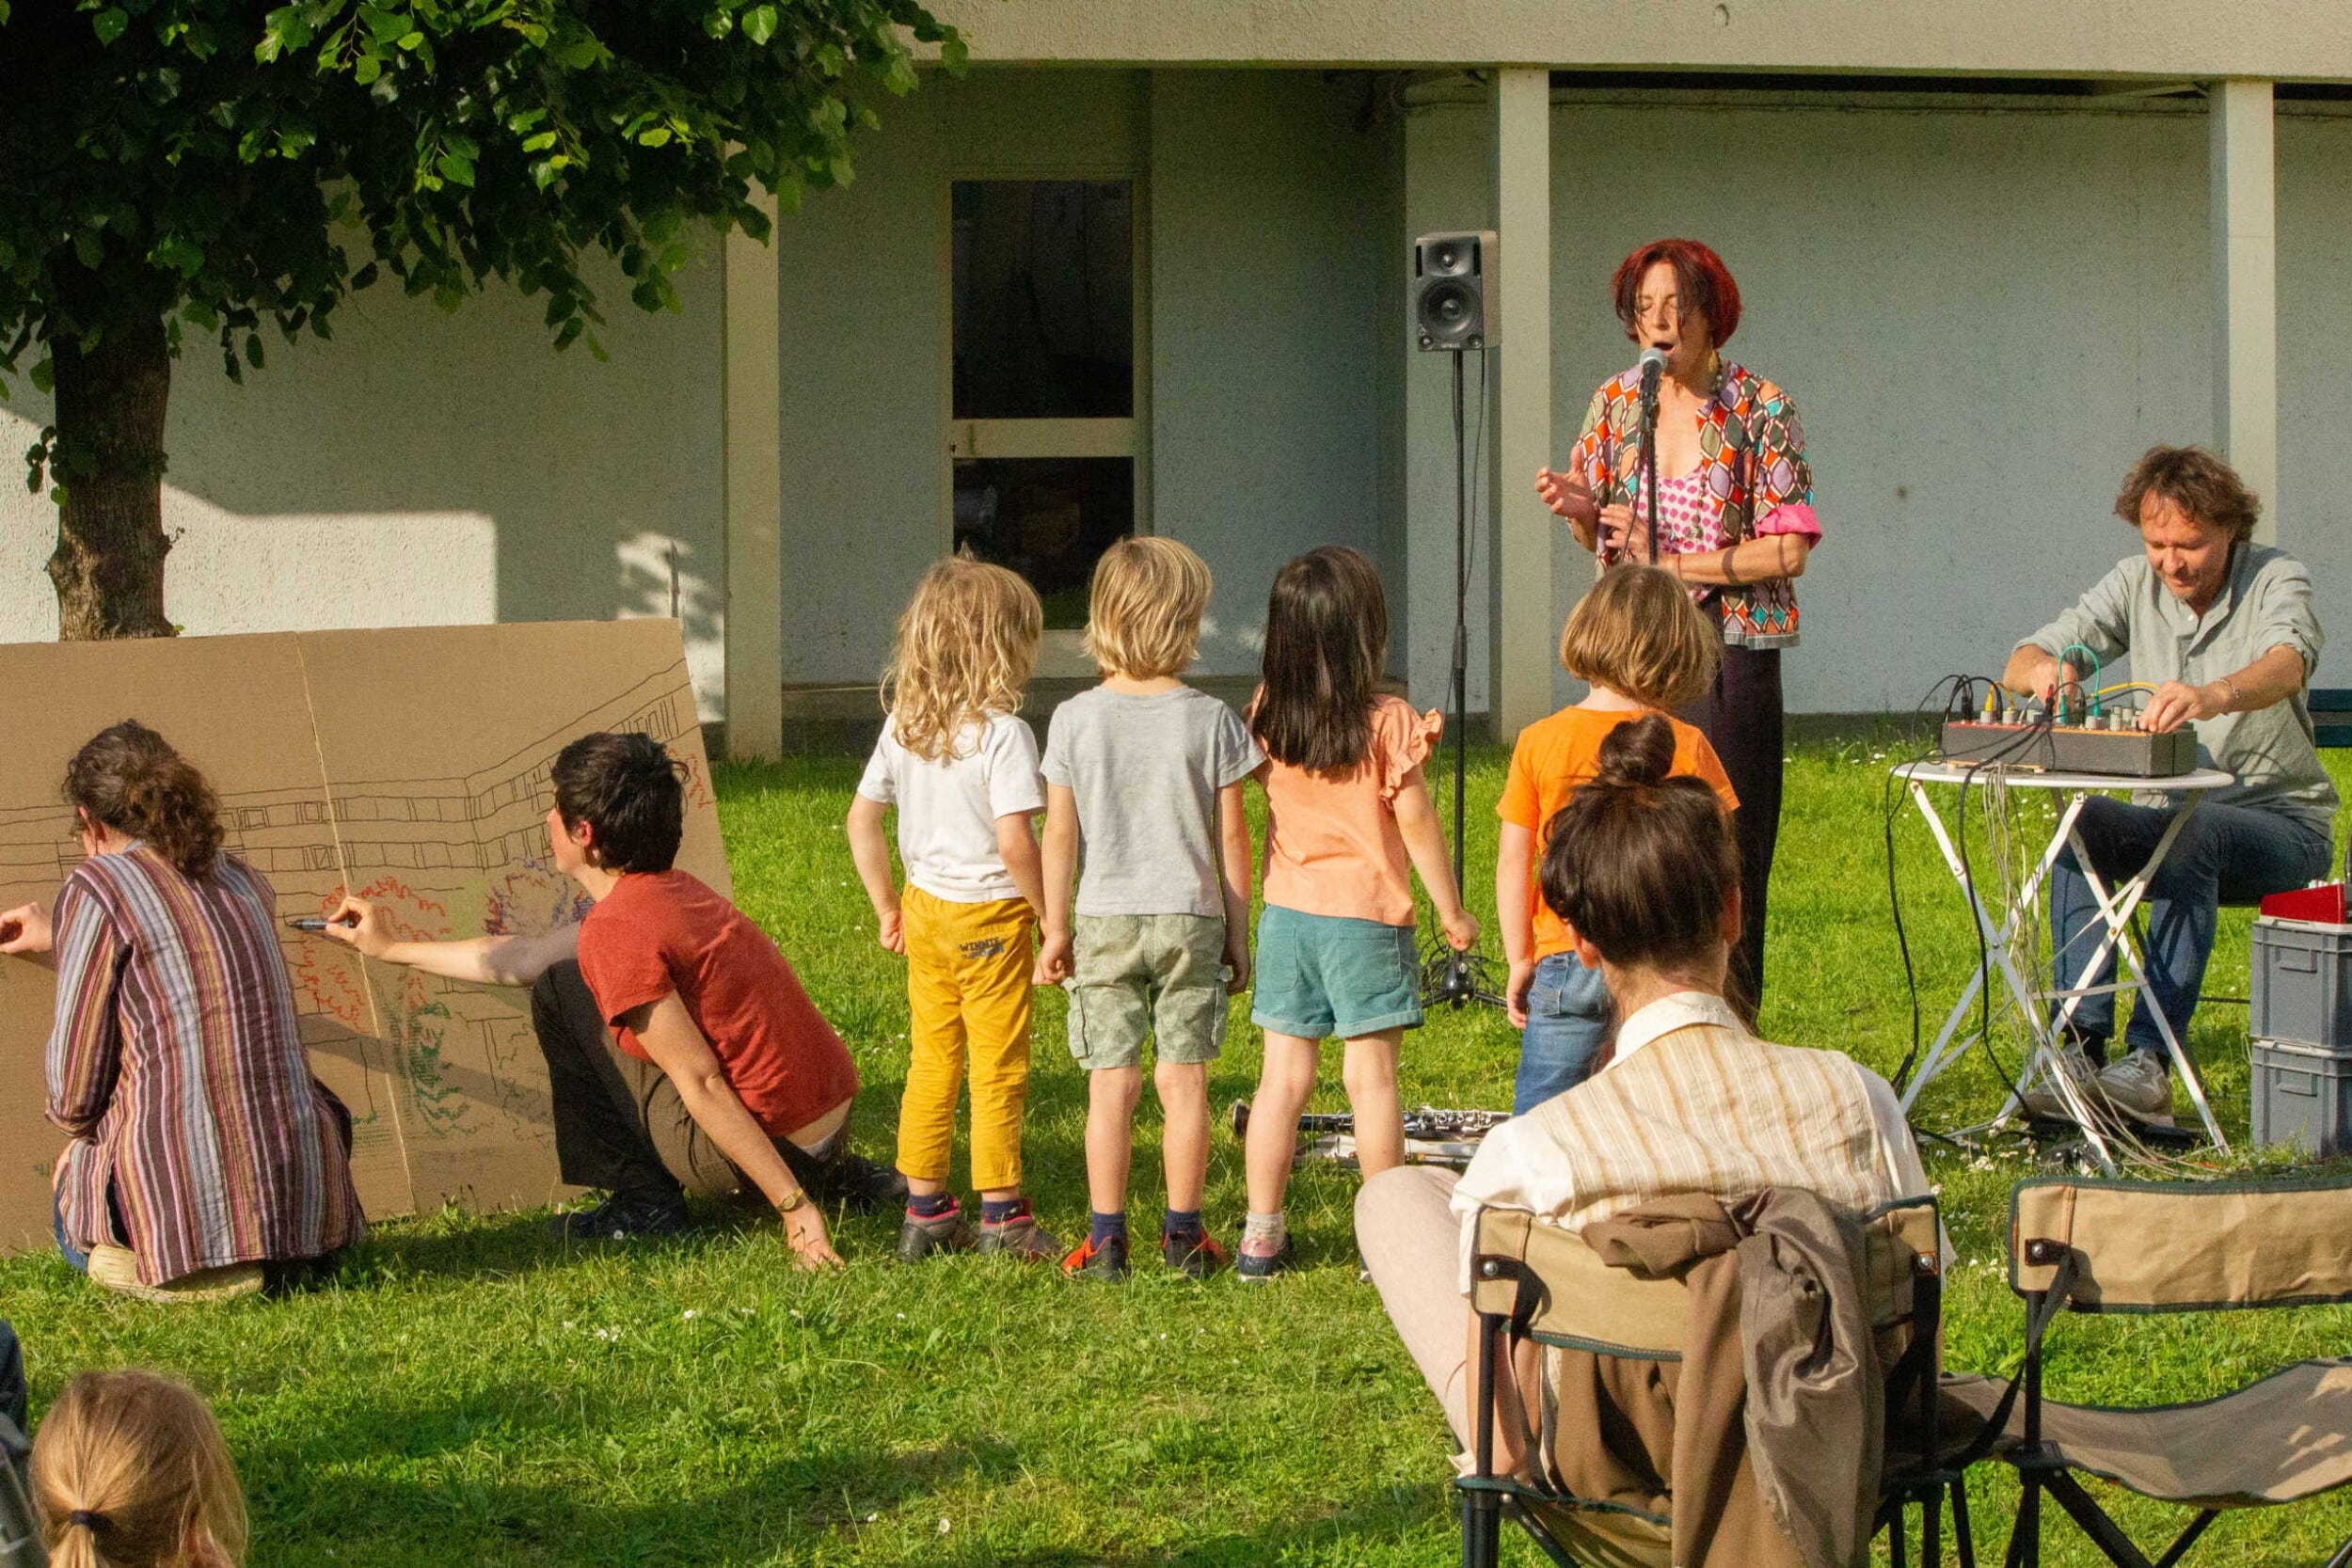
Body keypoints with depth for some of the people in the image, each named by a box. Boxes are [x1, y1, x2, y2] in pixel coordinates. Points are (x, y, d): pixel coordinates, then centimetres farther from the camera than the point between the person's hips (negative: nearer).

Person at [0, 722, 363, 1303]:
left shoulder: (97, 889, -6)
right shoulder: (243, 880, 13)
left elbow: (74, 1090, -4)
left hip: (177, 1197, -5)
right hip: (303, 1202, 5)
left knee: (77, 1228, 31)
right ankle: (267, 1250, 11)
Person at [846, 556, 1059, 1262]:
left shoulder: (903, 725, 2)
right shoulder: (1001, 732, -19)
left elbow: (861, 820, 8)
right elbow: (1015, 843, -25)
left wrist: (887, 905, 17)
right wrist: (1054, 919, -13)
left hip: (925, 908, 6)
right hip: (990, 914, -6)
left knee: (931, 1060, 14)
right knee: (998, 1069, 4)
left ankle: (925, 1209, 19)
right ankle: (1001, 1214, 10)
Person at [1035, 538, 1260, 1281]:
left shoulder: (1075, 719, -4)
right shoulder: (1209, 719, -6)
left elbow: (1059, 836, -2)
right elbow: (1231, 835, -1)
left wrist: (1056, 929, 7)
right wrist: (1238, 932, 9)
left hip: (1105, 920, 0)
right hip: (1190, 918, 0)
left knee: (1111, 1081, 4)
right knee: (1184, 1080, 6)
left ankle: (1107, 1239, 4)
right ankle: (1183, 1234, 11)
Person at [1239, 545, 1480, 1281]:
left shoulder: (1267, 715, -1)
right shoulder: (1387, 722, -13)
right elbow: (1415, 820, -10)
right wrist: (1452, 910, 0)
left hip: (1288, 913, 4)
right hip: (1367, 916, -4)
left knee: (1283, 1074, 8)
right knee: (1371, 1076, 2)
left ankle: (1261, 1234, 11)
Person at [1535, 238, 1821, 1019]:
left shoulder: (1760, 408, -5)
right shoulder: (1616, 403, 7)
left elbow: (1790, 550, -9)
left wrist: (1671, 561, -14)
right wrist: (1580, 508, -8)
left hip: (1727, 654, -4)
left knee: (1724, 848, -3)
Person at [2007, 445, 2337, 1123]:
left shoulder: (2276, 580, -11)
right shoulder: (2136, 584, 3)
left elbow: (2287, 664, -34)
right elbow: (2021, 667, -4)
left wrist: (2215, 695, -58)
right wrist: (2042, 669, -31)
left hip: (2279, 821, -4)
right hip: (2170, 815, 4)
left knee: (2191, 834, -36)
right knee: (2080, 825, -26)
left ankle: (2150, 1058, -41)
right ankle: (2081, 1047, -30)